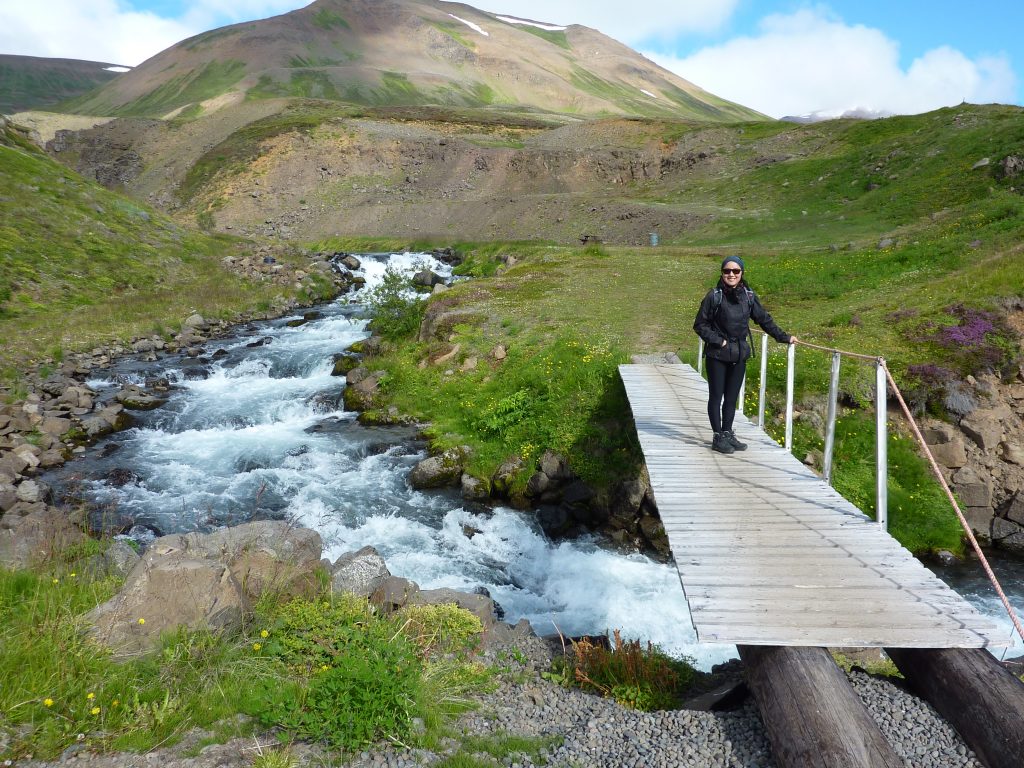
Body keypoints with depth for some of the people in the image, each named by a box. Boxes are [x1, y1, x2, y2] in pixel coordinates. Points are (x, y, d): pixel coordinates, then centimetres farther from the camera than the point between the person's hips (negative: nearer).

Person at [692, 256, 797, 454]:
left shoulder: (748, 296, 3)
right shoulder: (714, 296, -9)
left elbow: (764, 319, 13)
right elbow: (700, 325, -5)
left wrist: (784, 337, 15)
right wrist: (719, 341, -10)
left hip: (739, 355, 4)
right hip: (717, 355, -4)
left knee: (732, 397, 11)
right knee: (716, 396, 4)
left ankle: (727, 434, 23)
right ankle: (718, 437, 12)